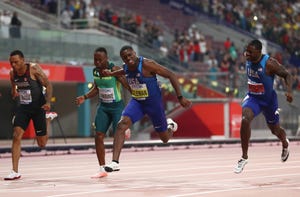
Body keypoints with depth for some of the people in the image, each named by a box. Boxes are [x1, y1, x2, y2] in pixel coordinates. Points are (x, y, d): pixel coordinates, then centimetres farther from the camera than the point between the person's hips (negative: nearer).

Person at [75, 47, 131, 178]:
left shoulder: (115, 70, -19)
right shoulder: (95, 71, 1)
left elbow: (128, 86, -19)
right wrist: (84, 97, 5)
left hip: (117, 106, -6)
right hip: (103, 107, 6)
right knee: (98, 136, -4)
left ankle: (125, 131, 33)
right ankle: (102, 169, 3)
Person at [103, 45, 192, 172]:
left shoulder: (147, 64, -25)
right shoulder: (126, 68, -5)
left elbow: (171, 75, -22)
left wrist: (180, 98, -25)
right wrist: (111, 74, 6)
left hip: (153, 102, -4)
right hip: (136, 102, 4)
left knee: (165, 139, 11)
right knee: (121, 125, -22)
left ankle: (170, 125, 50)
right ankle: (115, 162, -25)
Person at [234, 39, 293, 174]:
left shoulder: (269, 63, -27)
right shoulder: (248, 58, -10)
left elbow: (287, 75, -19)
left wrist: (289, 90, -35)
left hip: (268, 100, -3)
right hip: (253, 97, 3)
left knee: (275, 130, 17)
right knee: (245, 120, -27)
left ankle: (285, 144, 56)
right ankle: (244, 157, -18)